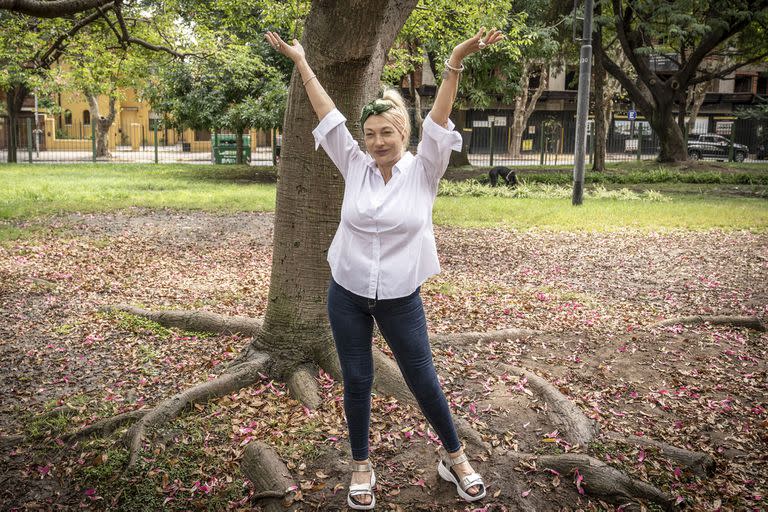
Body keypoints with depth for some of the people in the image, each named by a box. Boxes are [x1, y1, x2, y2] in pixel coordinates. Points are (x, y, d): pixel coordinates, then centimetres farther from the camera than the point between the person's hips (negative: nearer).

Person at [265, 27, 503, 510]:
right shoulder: (355, 166, 0)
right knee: (357, 383, 12)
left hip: (400, 300, -2)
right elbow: (328, 114, 0)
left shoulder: (422, 171, -7)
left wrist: (455, 63, -31)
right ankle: (362, 466, 32)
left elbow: (439, 121, -19)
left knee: (424, 381, 9)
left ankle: (455, 457, 32)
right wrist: (301, 60, 2)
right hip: (347, 295, 2)